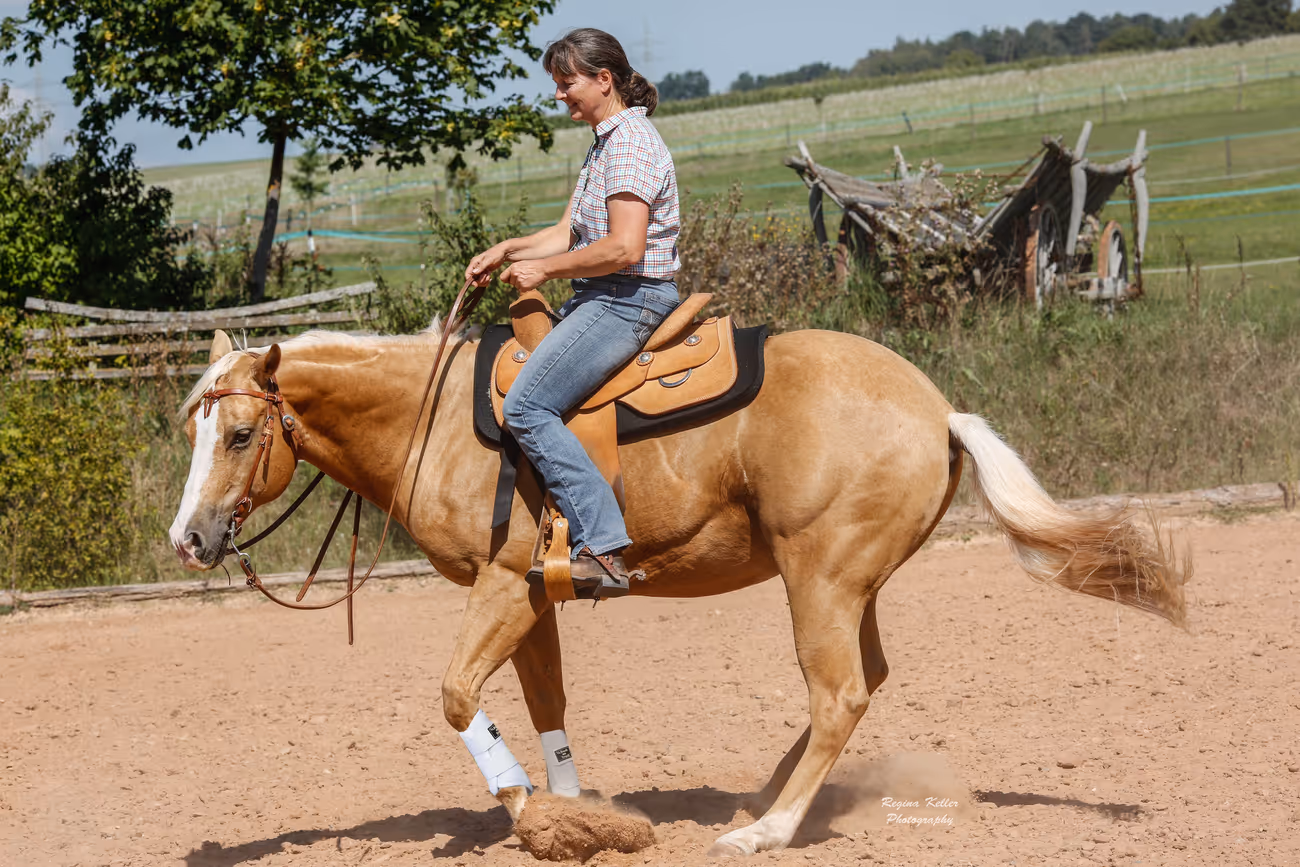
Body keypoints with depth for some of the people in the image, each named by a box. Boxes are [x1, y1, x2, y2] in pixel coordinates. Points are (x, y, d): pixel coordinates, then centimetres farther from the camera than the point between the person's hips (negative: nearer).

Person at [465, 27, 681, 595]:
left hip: (628, 301, -11)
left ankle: (603, 548, -25)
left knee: (526, 406, -20)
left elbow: (624, 247, -24)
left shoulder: (631, 143, -14)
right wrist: (507, 251, 5)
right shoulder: (604, 144, 19)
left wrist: (545, 269, -15)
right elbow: (570, 233, 19)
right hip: (601, 299, 11)